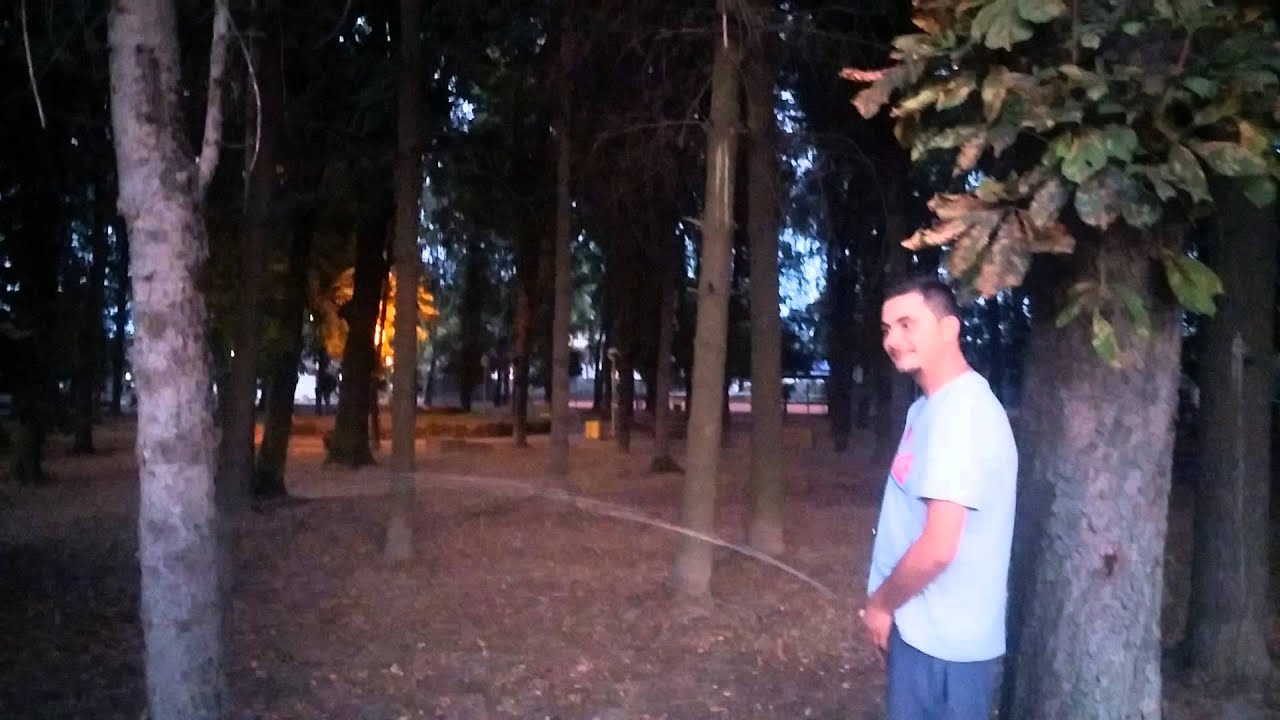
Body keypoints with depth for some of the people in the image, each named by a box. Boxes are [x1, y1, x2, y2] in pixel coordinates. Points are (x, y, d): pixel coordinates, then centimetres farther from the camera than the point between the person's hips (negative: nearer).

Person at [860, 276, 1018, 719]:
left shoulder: (960, 411, -22)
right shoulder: (932, 405, 10)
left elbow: (938, 546, -27)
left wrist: (881, 604, -12)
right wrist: (894, 606, 13)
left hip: (940, 639, -9)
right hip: (928, 629, 9)